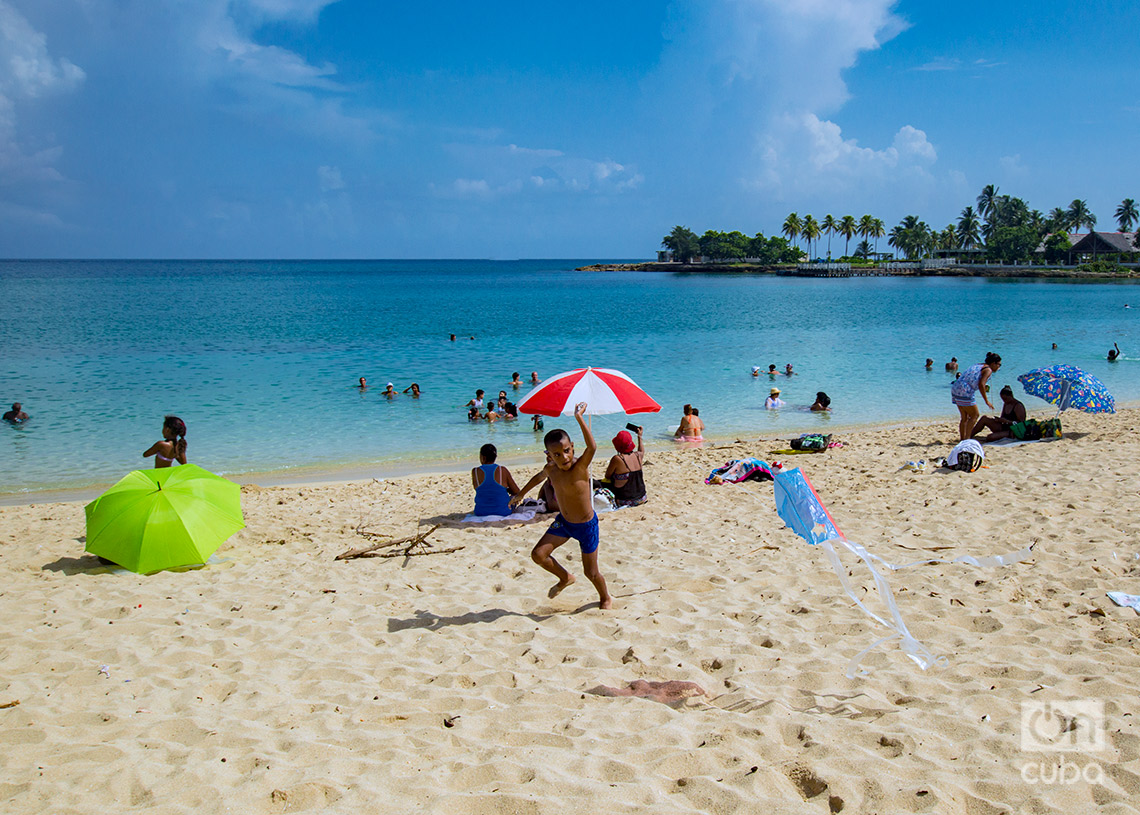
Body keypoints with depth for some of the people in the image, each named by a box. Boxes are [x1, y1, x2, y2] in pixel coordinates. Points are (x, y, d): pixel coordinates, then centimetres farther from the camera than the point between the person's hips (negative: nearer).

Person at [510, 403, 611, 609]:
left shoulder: (580, 467, -27)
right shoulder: (550, 469, -9)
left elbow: (592, 447, -48)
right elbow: (539, 477, 16)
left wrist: (579, 418, -53)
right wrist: (521, 494, 29)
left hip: (586, 525, -5)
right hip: (563, 522, 5)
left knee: (591, 572, 5)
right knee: (538, 554, -5)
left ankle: (606, 599, 37)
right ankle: (565, 578, 24)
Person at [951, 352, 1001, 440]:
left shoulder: (978, 365, 22)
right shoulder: (988, 370, -3)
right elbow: (981, 384, -16)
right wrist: (987, 401, -12)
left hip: (955, 389, 9)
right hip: (965, 392, -9)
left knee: (964, 417, 17)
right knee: (974, 415, 2)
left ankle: (962, 439, 21)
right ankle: (967, 439, -3)